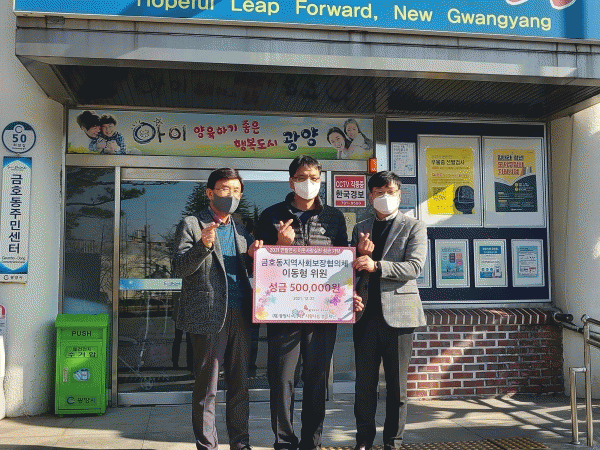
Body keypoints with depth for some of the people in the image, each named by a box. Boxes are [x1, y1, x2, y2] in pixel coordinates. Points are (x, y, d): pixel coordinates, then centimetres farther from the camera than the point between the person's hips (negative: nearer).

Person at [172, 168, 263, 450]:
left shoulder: (241, 228, 17)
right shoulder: (191, 225, 1)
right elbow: (179, 268, -7)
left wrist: (252, 255, -3)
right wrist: (203, 245, -22)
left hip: (240, 317, 5)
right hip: (209, 316, -5)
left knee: (240, 385, 11)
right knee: (206, 388, 2)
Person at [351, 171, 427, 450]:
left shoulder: (414, 227, 4)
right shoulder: (360, 229, 15)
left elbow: (414, 267, -10)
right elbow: (353, 270, 12)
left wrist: (375, 265, -20)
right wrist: (361, 254, -9)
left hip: (397, 312, -3)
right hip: (365, 313, 3)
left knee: (396, 384, 5)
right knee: (364, 383, 8)